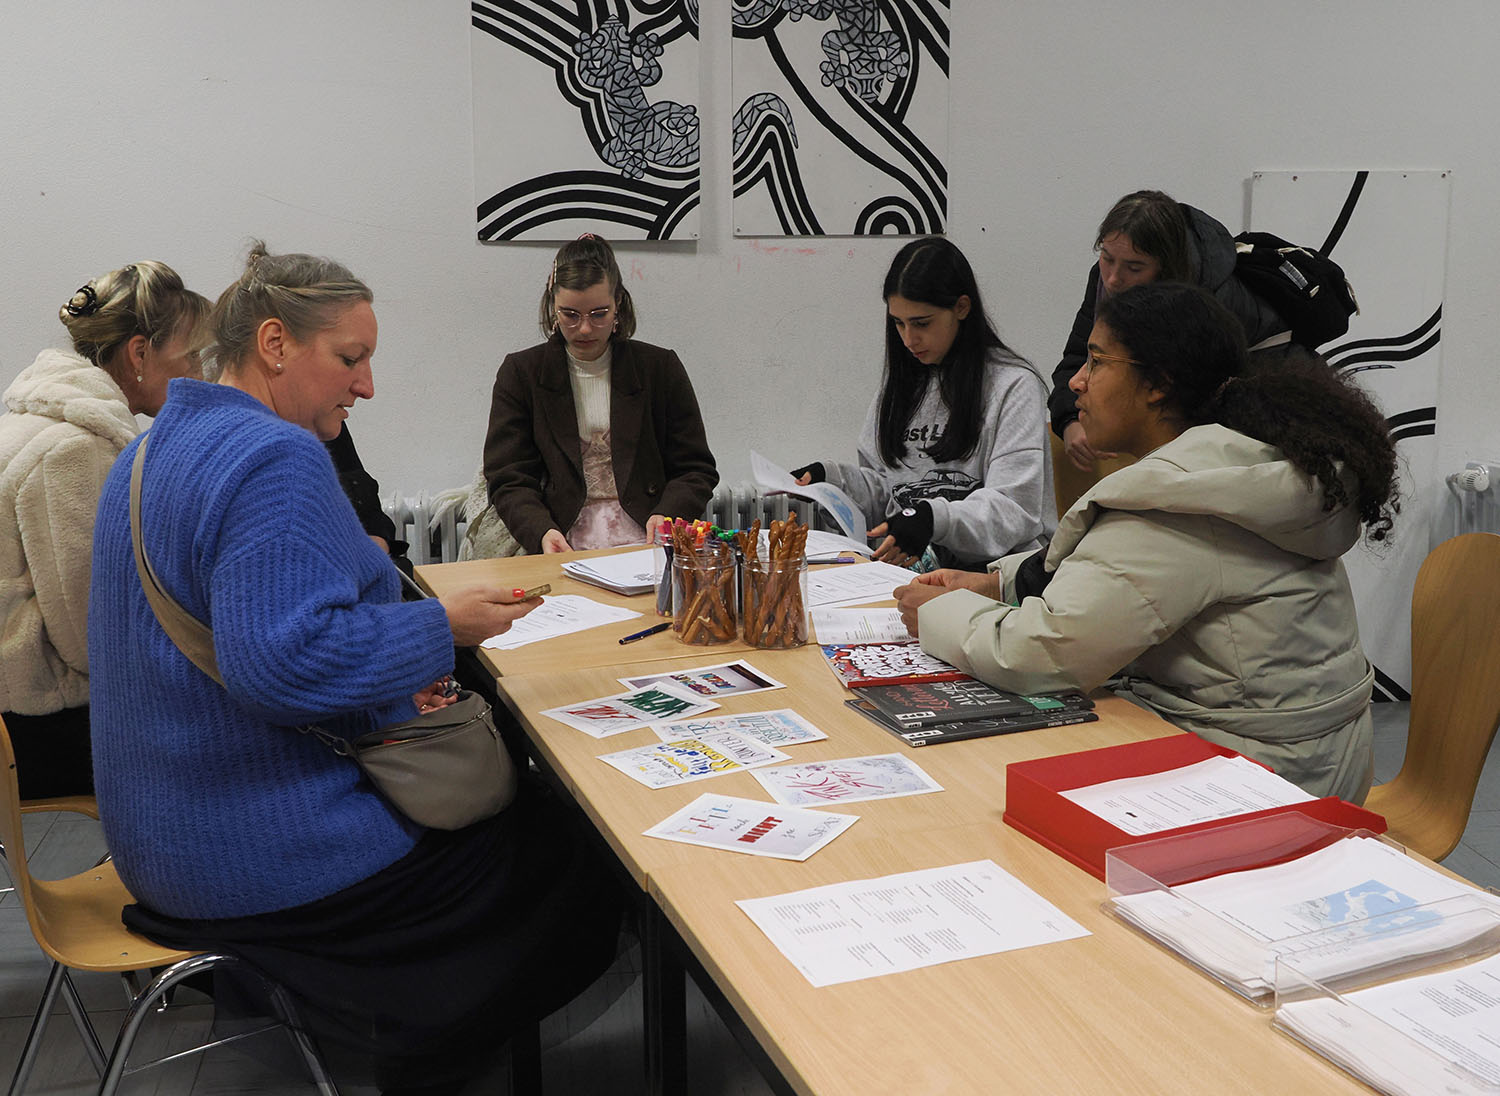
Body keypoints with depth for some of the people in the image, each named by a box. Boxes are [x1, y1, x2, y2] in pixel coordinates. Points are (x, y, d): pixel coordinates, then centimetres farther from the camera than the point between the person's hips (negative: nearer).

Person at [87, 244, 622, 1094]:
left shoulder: (160, 446, 12)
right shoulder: (277, 457, -23)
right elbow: (284, 661, -32)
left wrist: (387, 679, 9)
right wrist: (441, 627, -19)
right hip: (267, 850, -10)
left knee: (493, 788, 19)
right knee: (566, 856, 2)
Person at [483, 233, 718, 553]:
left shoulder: (660, 368, 11)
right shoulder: (521, 374, 10)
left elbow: (696, 470, 11)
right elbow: (509, 481, 4)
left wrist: (666, 515, -11)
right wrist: (542, 533, -17)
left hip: (647, 543, 0)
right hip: (564, 548, 0)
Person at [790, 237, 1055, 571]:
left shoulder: (1013, 385, -5)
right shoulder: (902, 380, 17)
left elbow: (1012, 509, -12)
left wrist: (934, 519, -29)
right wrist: (830, 475, 2)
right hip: (902, 562, 6)